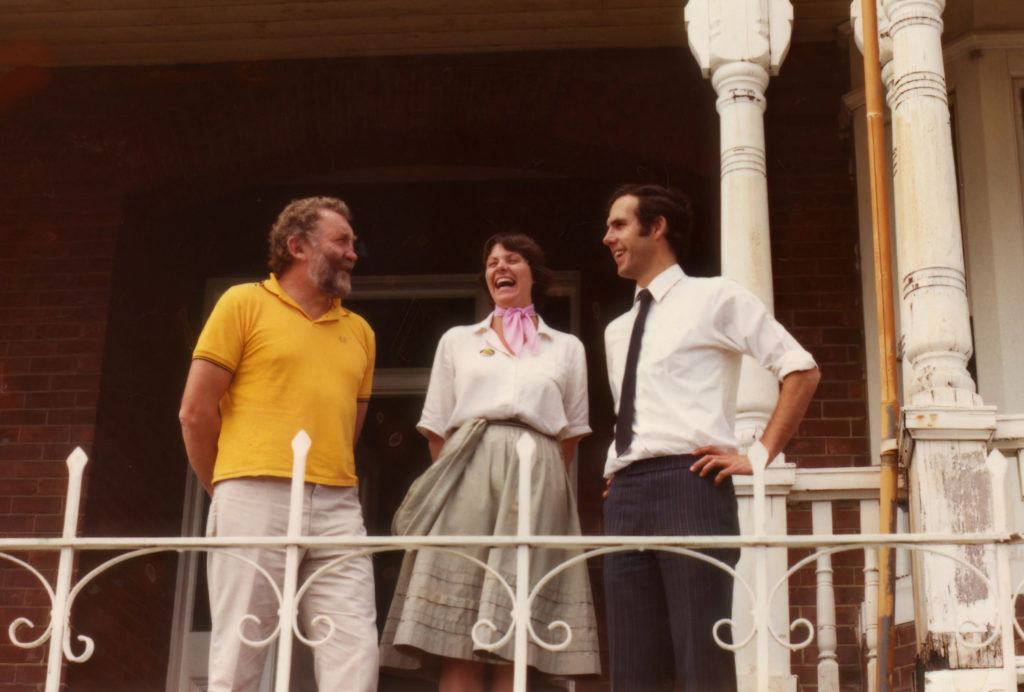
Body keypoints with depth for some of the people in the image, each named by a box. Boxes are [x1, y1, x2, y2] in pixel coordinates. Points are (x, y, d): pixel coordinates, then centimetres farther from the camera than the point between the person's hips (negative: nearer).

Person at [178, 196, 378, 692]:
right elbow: (196, 410, 3)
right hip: (257, 498, -4)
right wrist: (228, 491, 8)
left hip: (338, 506, 4)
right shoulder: (244, 304, 5)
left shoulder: (359, 331, 19)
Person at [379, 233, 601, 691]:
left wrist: (542, 483, 8)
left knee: (515, 641, -6)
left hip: (535, 485, 0)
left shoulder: (566, 348, 18)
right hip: (466, 480, 0)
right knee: (457, 640, -9)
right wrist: (446, 482, 5)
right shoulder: (457, 341, 20)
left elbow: (571, 433, 16)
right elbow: (436, 428, 15)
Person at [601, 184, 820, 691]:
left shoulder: (714, 298, 6)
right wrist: (618, 473, 17)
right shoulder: (617, 332, 25)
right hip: (624, 493, 6)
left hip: (690, 483, -6)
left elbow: (801, 369, 1)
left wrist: (760, 455, -6)